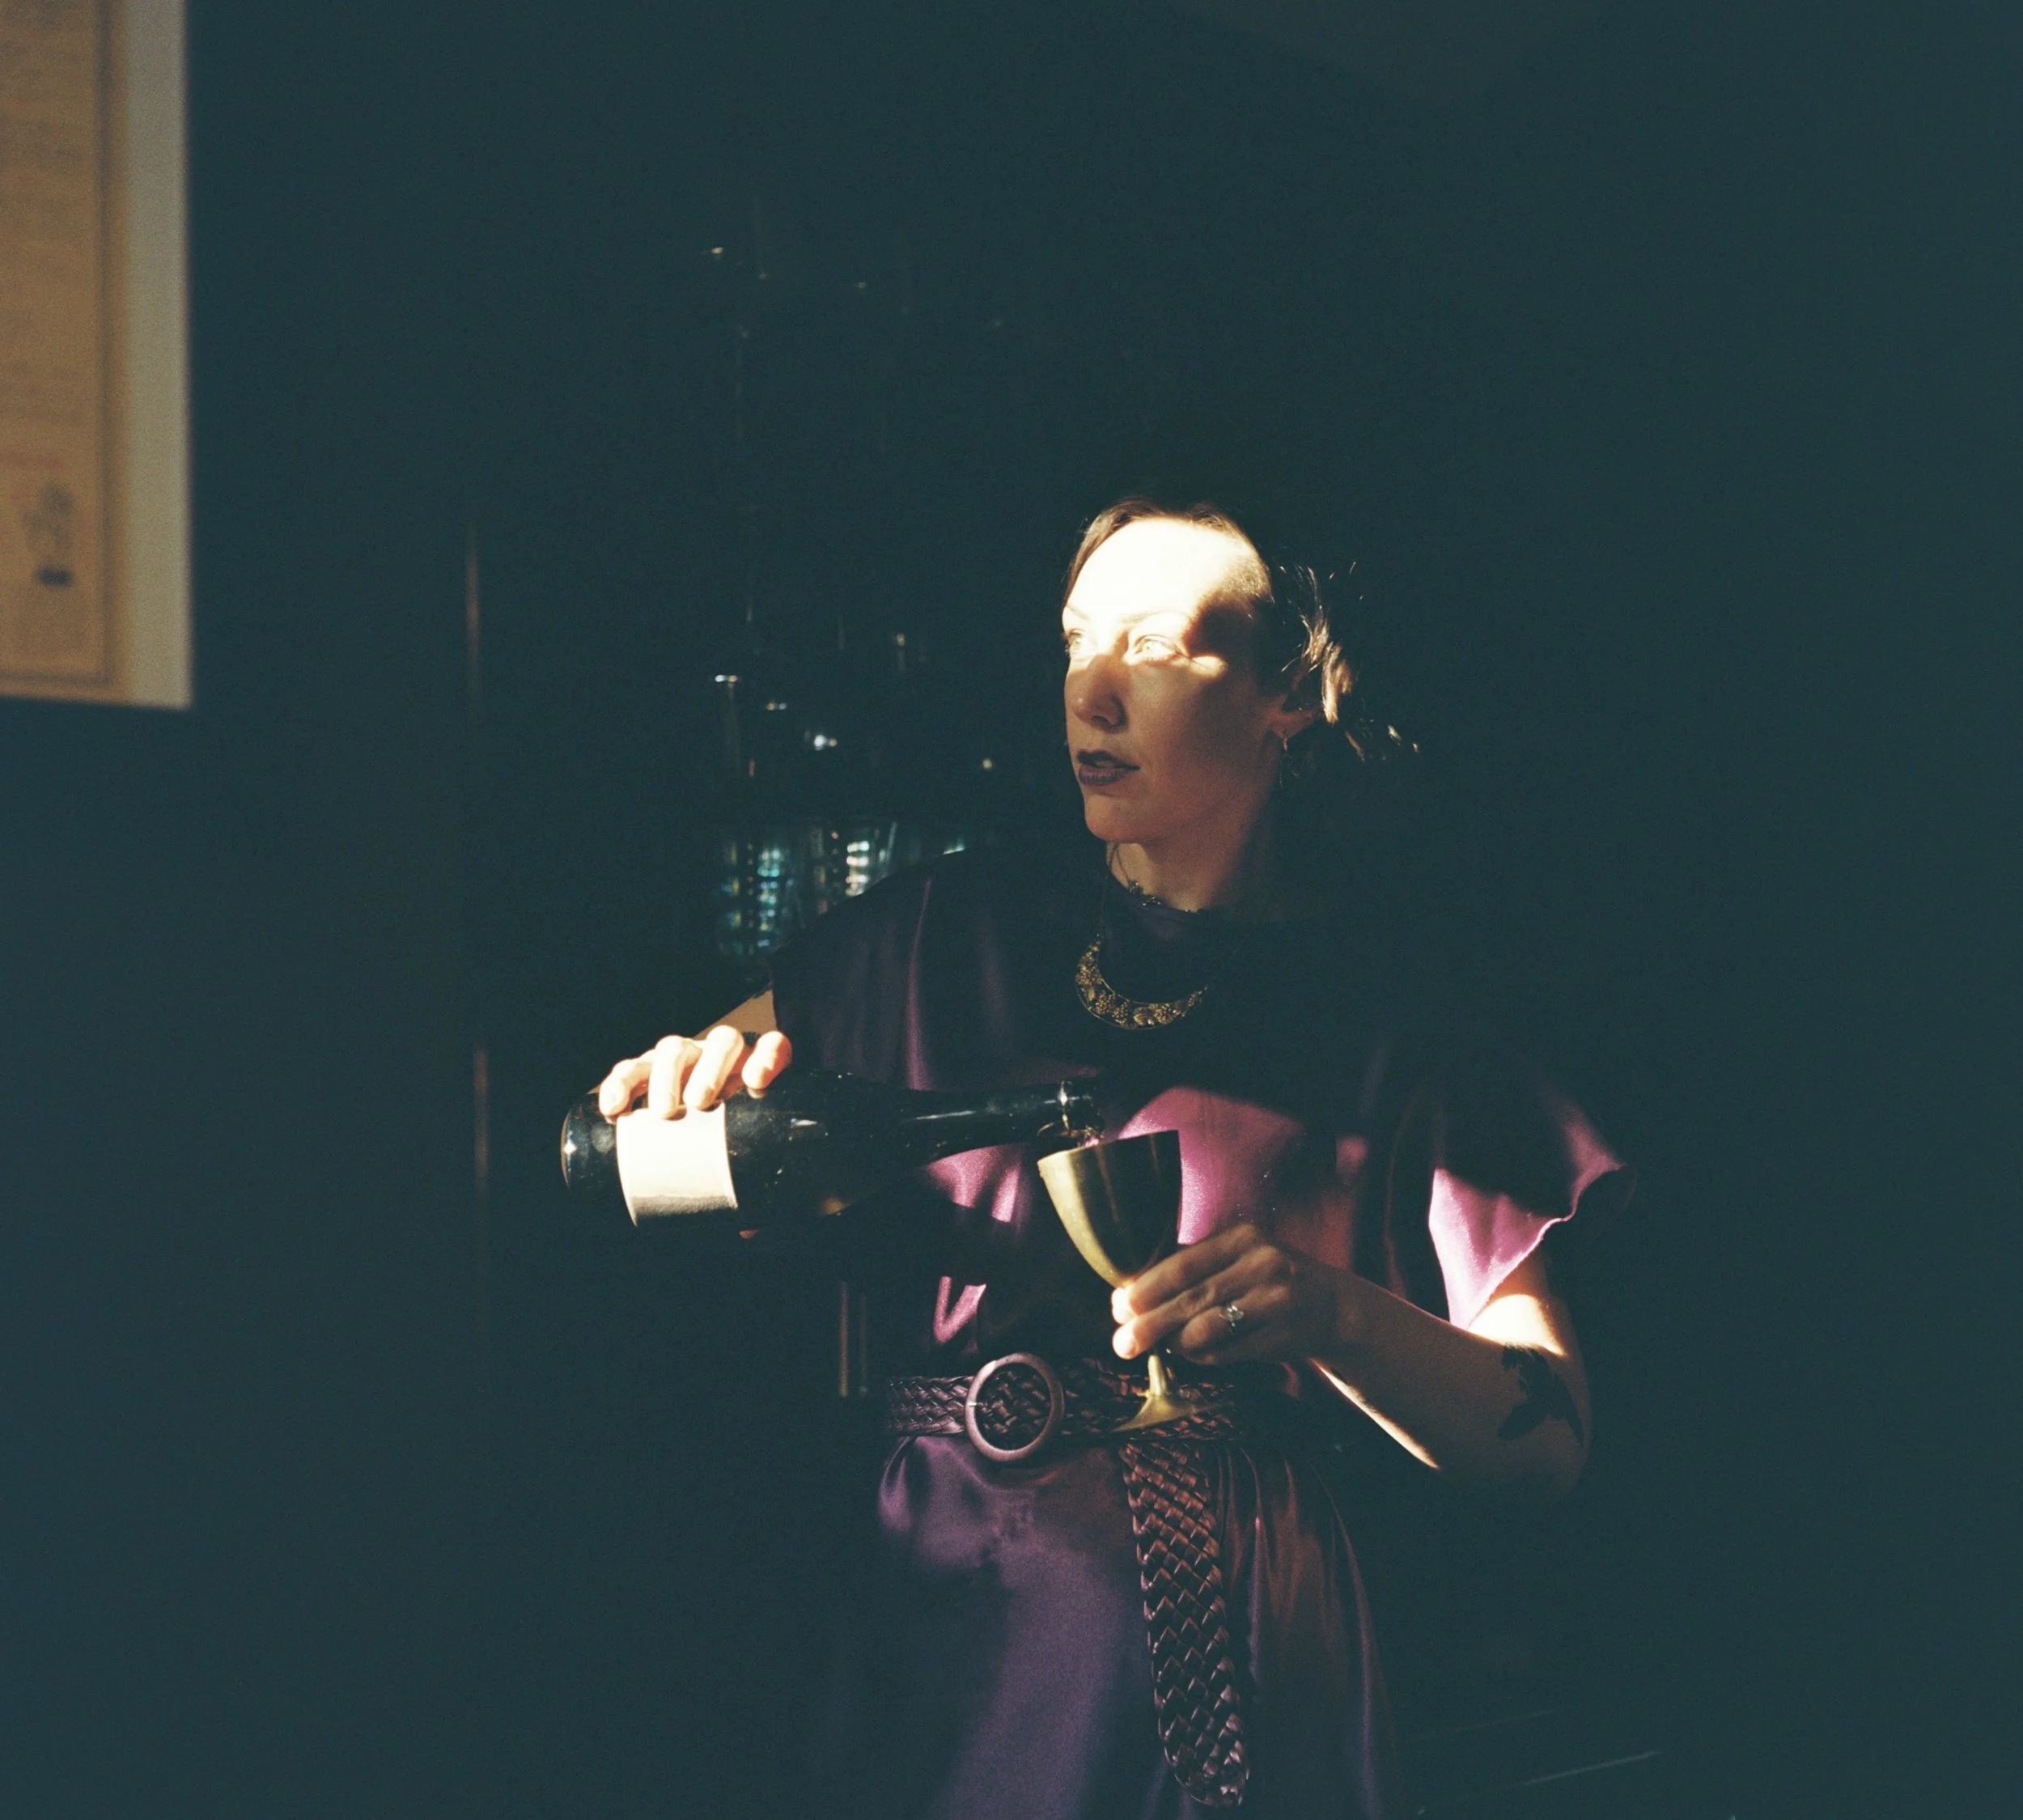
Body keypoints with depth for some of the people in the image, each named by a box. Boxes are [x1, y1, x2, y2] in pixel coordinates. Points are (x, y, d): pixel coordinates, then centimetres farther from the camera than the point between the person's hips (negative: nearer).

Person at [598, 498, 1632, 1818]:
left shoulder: (1387, 1030, -4)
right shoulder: (958, 939, 5)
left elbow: (1551, 1438, -9)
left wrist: (1333, 1316, -28)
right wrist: (696, 1073, -8)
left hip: (1233, 1680, -3)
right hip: (945, 1647, 3)